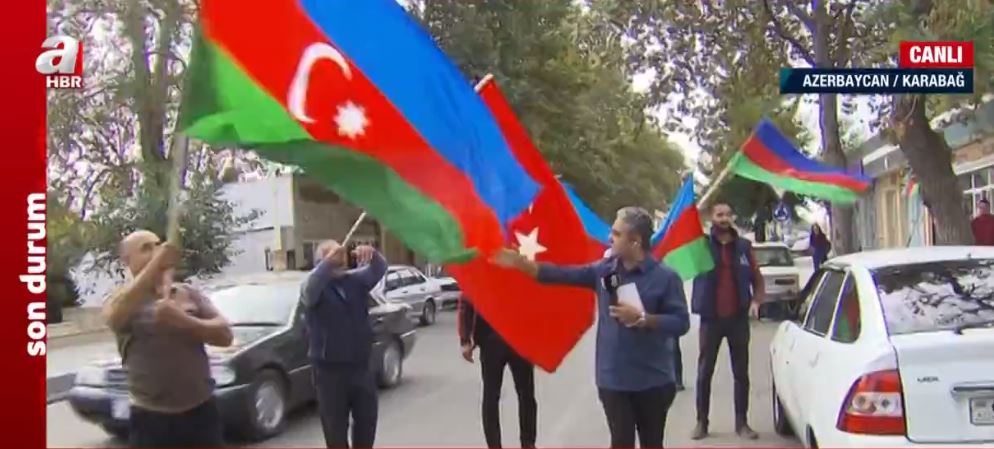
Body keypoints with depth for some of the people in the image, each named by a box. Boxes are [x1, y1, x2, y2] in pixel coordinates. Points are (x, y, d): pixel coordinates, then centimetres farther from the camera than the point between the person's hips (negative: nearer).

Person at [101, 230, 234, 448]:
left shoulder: (189, 293, 7)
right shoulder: (122, 300, 0)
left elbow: (225, 334, -1)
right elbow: (114, 316, -25)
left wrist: (183, 320, -18)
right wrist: (155, 264, -33)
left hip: (201, 412, 2)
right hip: (151, 419, -2)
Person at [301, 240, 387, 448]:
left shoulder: (356, 279, 6)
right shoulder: (315, 287, -6)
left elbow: (379, 270, -10)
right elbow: (311, 286, -29)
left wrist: (372, 255, -34)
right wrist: (329, 262, -47)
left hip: (361, 366, 4)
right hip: (329, 369, -4)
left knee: (367, 418, 13)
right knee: (335, 426, 4)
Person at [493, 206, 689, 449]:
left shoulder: (665, 277, -10)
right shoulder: (604, 270, 2)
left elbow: (681, 323, -11)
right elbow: (564, 274, 1)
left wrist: (642, 318, -20)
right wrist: (522, 263, -4)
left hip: (652, 381, -2)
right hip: (613, 379, 2)